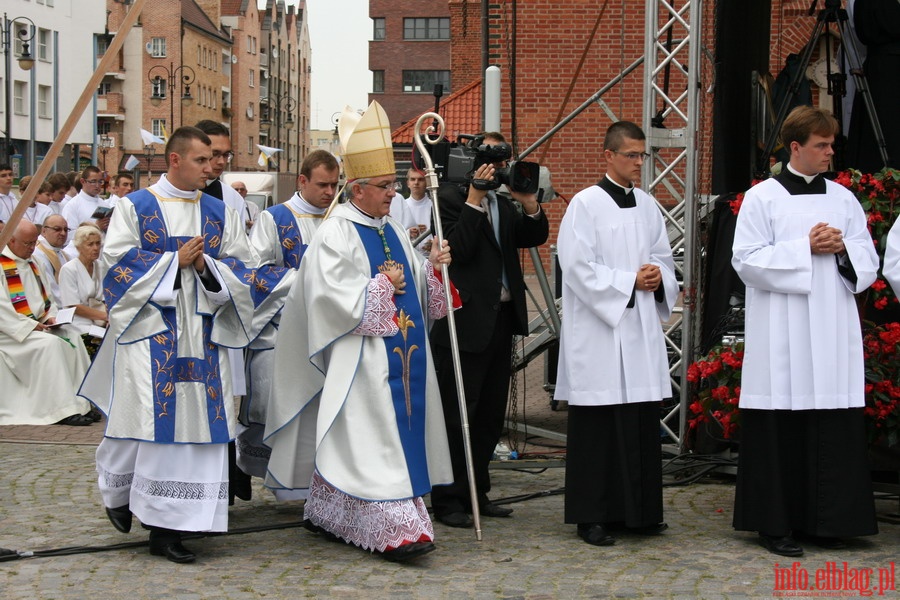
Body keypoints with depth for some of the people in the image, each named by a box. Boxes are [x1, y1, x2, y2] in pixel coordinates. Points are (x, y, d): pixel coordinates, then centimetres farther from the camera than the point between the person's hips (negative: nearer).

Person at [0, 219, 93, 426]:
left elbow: (44, 297, 22)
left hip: (37, 326, 9)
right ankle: (62, 410, -27)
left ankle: (81, 403, -9)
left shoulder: (30, 264, 17)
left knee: (72, 338, -7)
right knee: (50, 343, -28)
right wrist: (29, 326, -21)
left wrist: (50, 317, 2)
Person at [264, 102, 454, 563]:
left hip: (401, 352, 8)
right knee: (373, 441, -10)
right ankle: (393, 530, -13)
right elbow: (336, 299, -18)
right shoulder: (334, 235, -11)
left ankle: (326, 514, 24)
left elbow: (413, 282, 20)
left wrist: (431, 266, 0)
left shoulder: (391, 230, 15)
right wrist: (381, 286, -11)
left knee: (343, 439, 13)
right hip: (361, 358, -8)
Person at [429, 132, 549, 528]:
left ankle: (475, 492, 24)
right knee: (457, 414, -2)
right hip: (464, 321, -8)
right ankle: (447, 500, 5)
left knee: (490, 414, 14)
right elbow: (457, 248, -18)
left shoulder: (503, 202, 17)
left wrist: (529, 203, -7)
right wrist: (475, 198, -20)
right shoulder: (450, 198, -7)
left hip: (500, 318, 8)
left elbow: (534, 237, 9)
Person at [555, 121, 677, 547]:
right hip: (598, 329, -6)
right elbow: (578, 267, -11)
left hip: (641, 327, 6)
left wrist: (659, 276, -3)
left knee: (642, 420, 7)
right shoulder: (586, 204, -5)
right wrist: (630, 281, -12)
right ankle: (592, 516, 4)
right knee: (598, 426, -3)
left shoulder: (647, 205, 13)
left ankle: (638, 510, 17)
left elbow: (664, 258, 19)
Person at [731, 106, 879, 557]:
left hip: (833, 333, 4)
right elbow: (747, 261, -6)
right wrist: (806, 248, -12)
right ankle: (774, 523, 6)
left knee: (834, 429, 3)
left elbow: (867, 263, 14)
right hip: (781, 335, -4)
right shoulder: (762, 198, 1)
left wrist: (842, 248, -8)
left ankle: (822, 520, 12)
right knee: (781, 430, -3)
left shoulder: (844, 199, 13)